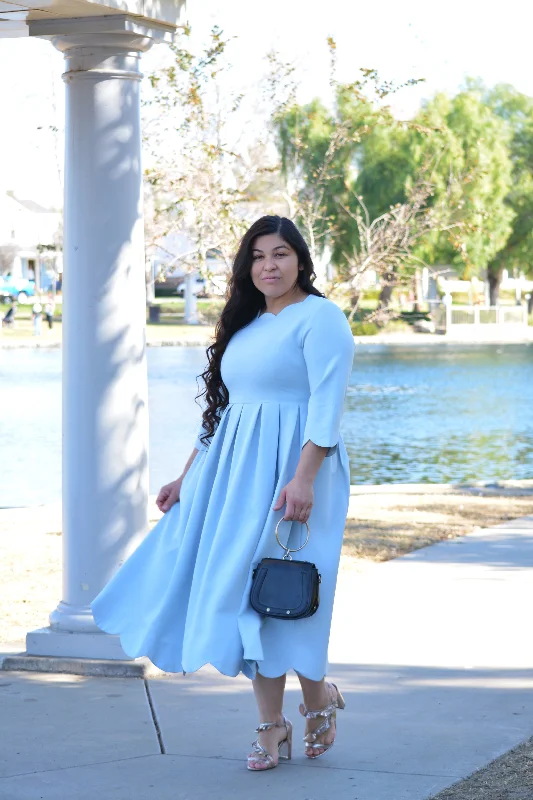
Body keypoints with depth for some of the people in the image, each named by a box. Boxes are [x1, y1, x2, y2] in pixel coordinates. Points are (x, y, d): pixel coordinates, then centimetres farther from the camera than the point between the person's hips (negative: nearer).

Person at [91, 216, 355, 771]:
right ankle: (271, 726, 9)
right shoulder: (247, 325, 18)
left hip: (290, 470, -8)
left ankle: (319, 699, 16)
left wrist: (303, 478, -25)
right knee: (246, 594, 3)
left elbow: (327, 405, -16)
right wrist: (186, 479, 19)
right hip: (235, 473, 8)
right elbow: (220, 411, 22)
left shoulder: (320, 318, -6)